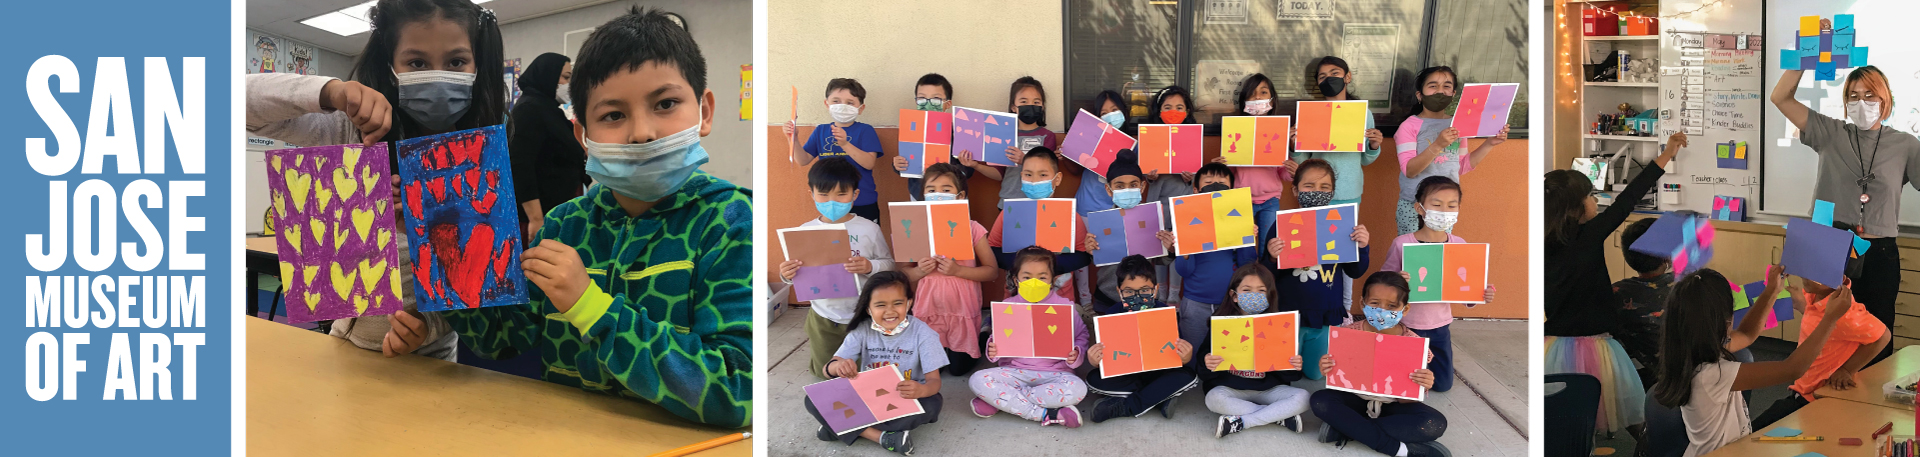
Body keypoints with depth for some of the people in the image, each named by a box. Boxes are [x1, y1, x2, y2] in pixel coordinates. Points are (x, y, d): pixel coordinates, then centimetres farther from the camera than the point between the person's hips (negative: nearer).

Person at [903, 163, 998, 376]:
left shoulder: (972, 229, -11)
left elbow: (992, 270, -9)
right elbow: (901, 272, 1)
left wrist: (958, 270, -22)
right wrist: (919, 271, -21)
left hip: (963, 309, -2)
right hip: (928, 309, 2)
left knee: (959, 368, 7)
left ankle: (978, 341, 36)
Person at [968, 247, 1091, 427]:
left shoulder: (1064, 306, 2)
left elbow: (1081, 336, 9)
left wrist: (1076, 354, -14)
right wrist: (993, 351, -10)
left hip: (1053, 372, -1)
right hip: (1015, 370, 1)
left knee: (1077, 389, -34)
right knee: (978, 380, -25)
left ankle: (998, 401, -25)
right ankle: (1046, 414, -28)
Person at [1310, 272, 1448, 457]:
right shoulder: (1349, 333, -14)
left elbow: (1406, 400, -13)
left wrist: (1422, 387, -36)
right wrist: (1327, 372, -30)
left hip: (1392, 405, 0)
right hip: (1356, 400, 0)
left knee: (1436, 423, -27)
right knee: (1320, 401, -29)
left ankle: (1345, 428, -24)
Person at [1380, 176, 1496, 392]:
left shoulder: (1459, 245, -6)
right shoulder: (1402, 244, -18)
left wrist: (1482, 295, -18)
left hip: (1440, 325, 4)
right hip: (1407, 324, -4)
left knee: (1443, 384, 12)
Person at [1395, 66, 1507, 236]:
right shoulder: (1410, 126, -8)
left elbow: (1462, 166, 13)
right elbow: (1409, 170, -17)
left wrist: (1489, 144, 3)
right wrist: (1438, 145, -29)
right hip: (1413, 207, -4)